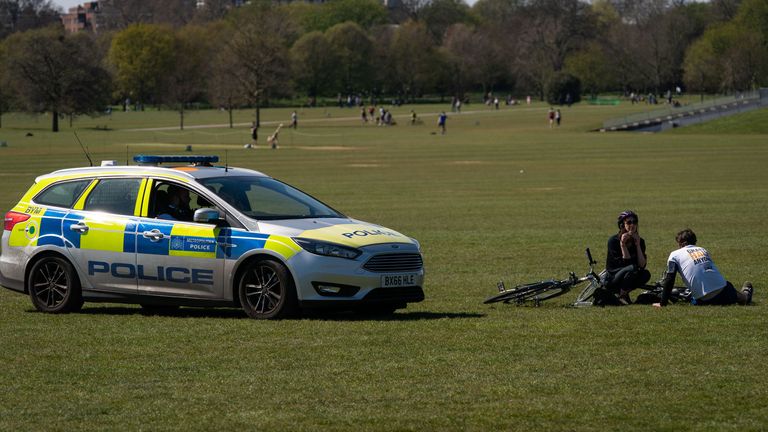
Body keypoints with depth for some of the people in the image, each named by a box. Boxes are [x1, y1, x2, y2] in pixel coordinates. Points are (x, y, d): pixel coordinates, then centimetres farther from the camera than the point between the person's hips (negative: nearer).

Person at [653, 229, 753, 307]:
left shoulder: (675, 255, 8)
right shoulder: (703, 250, 22)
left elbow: (669, 281, 2)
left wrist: (663, 303, 8)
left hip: (704, 299, -5)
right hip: (722, 289, 5)